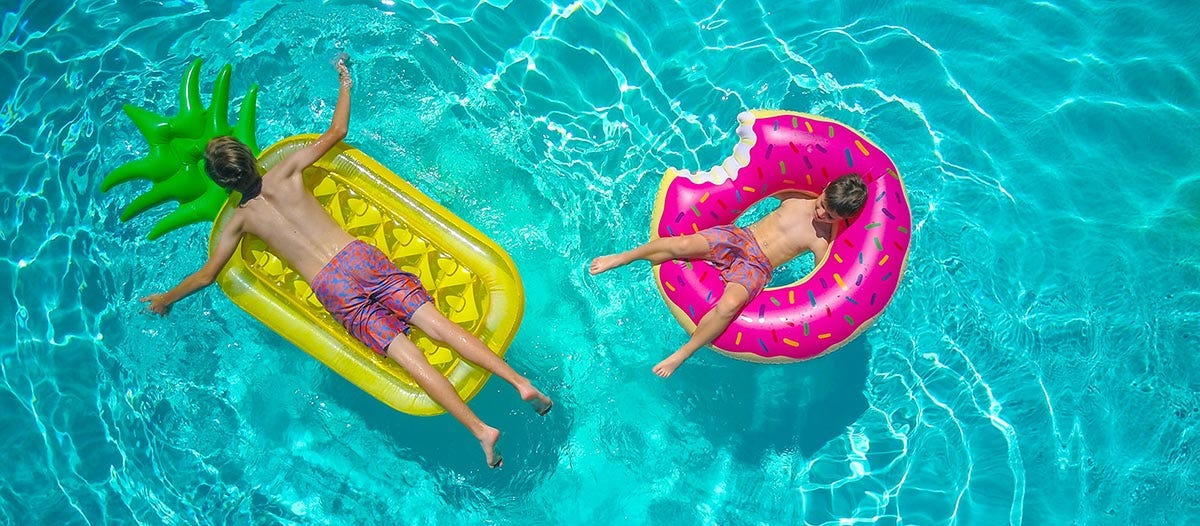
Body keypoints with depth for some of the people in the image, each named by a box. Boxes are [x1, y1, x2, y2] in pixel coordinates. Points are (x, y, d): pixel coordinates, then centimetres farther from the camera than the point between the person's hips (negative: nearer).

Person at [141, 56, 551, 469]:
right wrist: (345, 84, 33)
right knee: (437, 324, -6)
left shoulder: (240, 220, 9)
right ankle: (519, 380, -18)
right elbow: (336, 132, 20)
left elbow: (206, 275, 15)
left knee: (410, 357, -10)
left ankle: (480, 429, -18)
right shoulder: (284, 173, 13)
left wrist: (166, 299, 33)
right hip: (362, 257, 3)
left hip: (333, 289, -3)